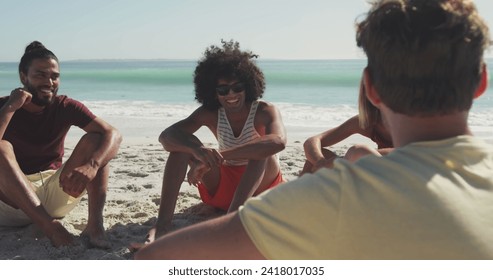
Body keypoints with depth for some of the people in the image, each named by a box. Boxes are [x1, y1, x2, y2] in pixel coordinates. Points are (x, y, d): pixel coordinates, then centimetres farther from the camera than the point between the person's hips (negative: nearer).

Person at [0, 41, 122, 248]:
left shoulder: (65, 107, -2)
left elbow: (113, 134, -18)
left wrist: (91, 165, -37)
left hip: (56, 191, 2)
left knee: (95, 139, -15)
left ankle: (95, 224, -30)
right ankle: (49, 226, -40)